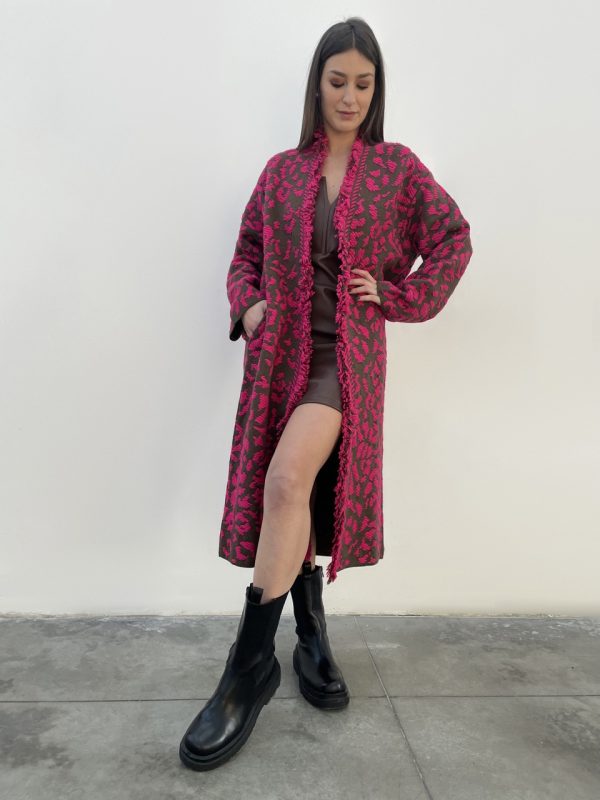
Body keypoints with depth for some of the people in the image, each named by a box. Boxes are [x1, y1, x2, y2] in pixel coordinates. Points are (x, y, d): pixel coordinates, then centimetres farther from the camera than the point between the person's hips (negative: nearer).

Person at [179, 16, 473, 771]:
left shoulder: (397, 167, 8)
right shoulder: (281, 170, 13)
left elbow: (455, 238, 11)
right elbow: (246, 253, 18)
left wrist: (400, 297, 0)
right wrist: (248, 304, -1)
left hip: (348, 354, -3)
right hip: (280, 353, 3)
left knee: (288, 479, -24)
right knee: (290, 493, 4)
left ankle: (252, 661, -9)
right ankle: (310, 632, 26)